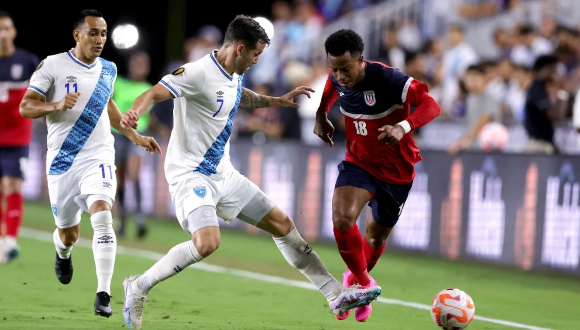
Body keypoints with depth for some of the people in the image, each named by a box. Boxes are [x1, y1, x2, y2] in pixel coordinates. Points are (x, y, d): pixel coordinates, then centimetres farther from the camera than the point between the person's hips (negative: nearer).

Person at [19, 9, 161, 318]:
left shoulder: (108, 69, 10)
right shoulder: (53, 65, -5)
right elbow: (25, 107, -7)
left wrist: (135, 136, 27)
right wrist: (57, 105, -24)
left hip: (98, 157, 2)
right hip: (62, 161, -2)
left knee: (102, 215, -24)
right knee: (68, 233, 9)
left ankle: (103, 294, -25)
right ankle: (63, 255, 50)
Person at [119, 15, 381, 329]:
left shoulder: (233, 77, 9)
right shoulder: (198, 73, -19)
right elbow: (153, 94, -27)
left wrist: (279, 101, 33)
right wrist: (134, 112, -48)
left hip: (223, 174, 9)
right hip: (190, 173, -9)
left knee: (281, 223, 10)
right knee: (207, 242, -31)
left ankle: (336, 295, 20)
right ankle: (139, 286, -11)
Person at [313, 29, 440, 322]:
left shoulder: (387, 79, -29)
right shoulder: (337, 78, -11)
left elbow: (431, 105, -34)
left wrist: (403, 127, -50)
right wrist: (321, 116, 8)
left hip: (396, 169, -2)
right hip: (359, 162, 2)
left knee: (377, 235, 14)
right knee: (342, 218, -25)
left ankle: (356, 280, 45)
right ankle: (363, 282, -3)